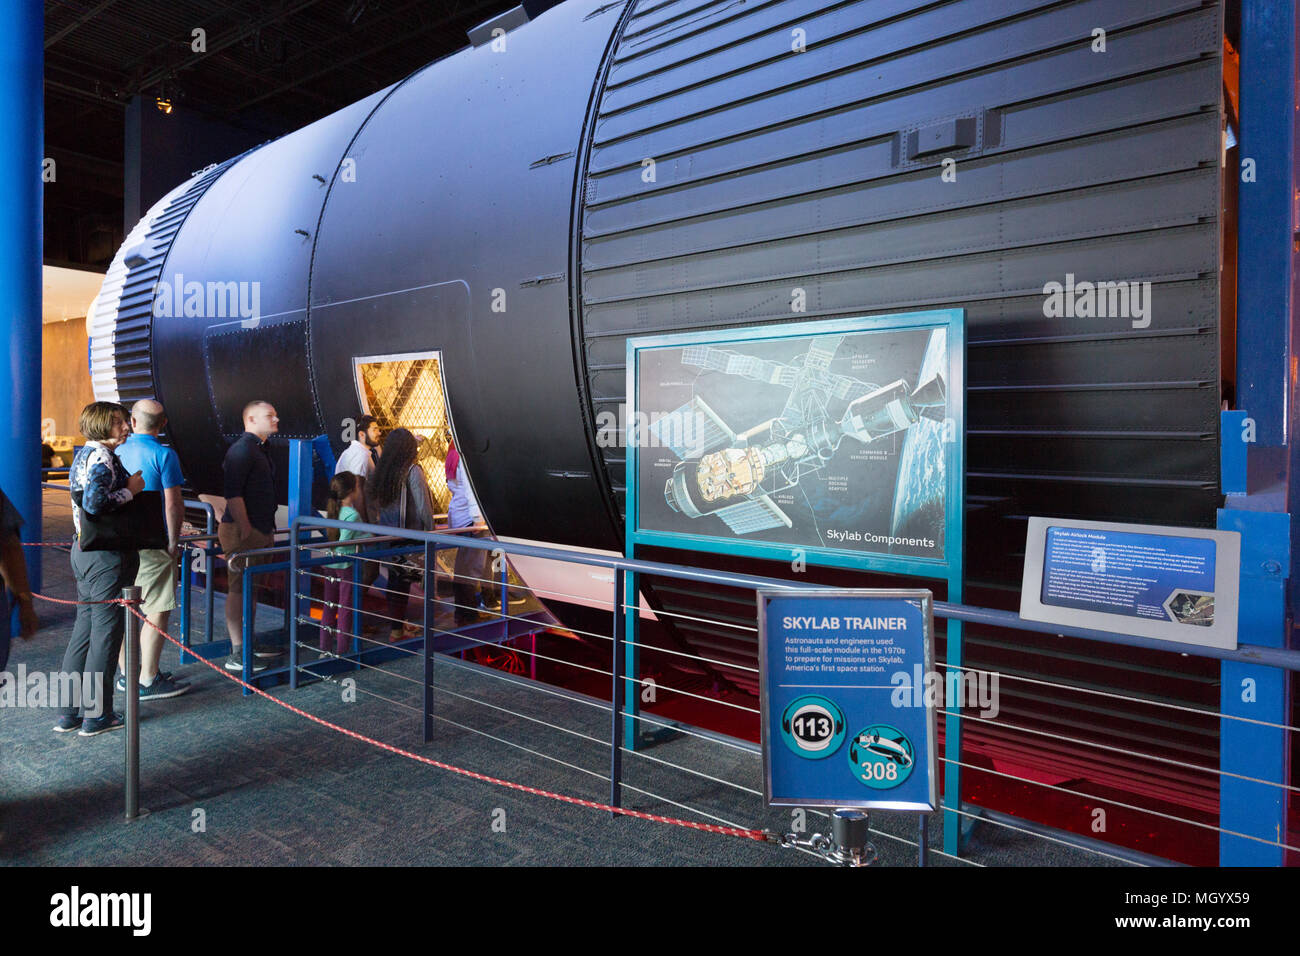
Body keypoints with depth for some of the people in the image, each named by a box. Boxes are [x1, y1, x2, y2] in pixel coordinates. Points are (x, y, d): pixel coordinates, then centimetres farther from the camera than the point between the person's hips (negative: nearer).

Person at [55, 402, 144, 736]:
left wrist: (125, 485, 15)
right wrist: (130, 490, -15)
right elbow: (94, 504, -28)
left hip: (83, 551, 10)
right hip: (108, 555, -10)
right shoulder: (102, 457, -16)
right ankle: (96, 715, 8)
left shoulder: (83, 455, 15)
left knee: (84, 628, 15)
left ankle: (67, 712, 22)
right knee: (106, 631, -1)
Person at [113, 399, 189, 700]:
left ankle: (125, 675, 26)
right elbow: (173, 505, -15)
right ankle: (147, 681, 3)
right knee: (157, 612, 0)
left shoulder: (116, 453, 7)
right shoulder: (164, 455, -12)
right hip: (152, 543, -7)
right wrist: (173, 543, -6)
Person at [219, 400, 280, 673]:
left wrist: (268, 530, 23)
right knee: (238, 589, -5)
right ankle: (237, 655, -1)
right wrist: (246, 530, -22)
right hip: (241, 531, -10)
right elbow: (232, 493, -21)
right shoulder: (242, 449, -14)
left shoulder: (261, 449, 18)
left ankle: (247, 642, 27)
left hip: (259, 530, 10)